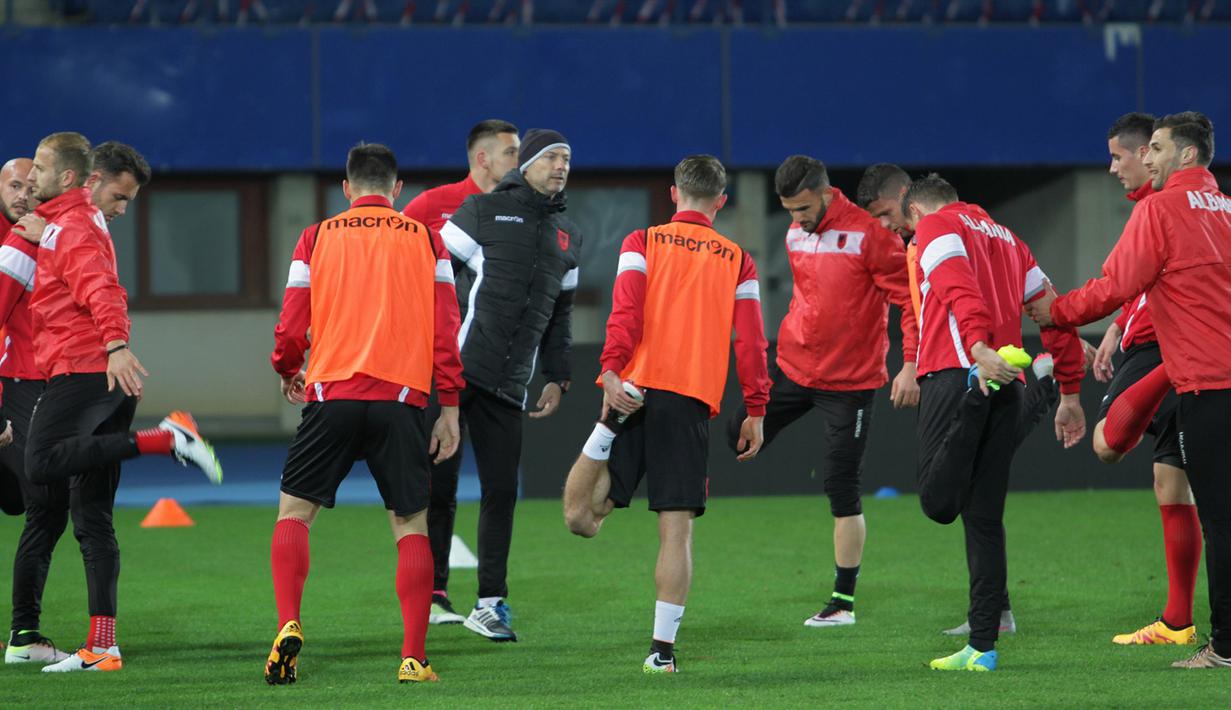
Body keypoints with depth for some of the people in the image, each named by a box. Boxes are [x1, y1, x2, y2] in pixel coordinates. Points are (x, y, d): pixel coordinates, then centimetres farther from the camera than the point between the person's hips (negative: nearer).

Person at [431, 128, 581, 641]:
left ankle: (490, 603, 9)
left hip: (508, 387, 5)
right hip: (452, 370, -5)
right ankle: (431, 588, 6)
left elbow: (561, 314, 25)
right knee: (438, 487, -4)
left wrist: (558, 378, 18)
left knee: (501, 491, 2)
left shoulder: (567, 237, 18)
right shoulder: (484, 211, 1)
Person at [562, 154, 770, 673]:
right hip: (693, 401, 1)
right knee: (676, 529, 1)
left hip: (635, 390, -1)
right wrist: (755, 411, 10)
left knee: (580, 517, 1)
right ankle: (664, 647, -3)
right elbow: (751, 340, 7)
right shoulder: (737, 261, 11)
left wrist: (612, 370, -14)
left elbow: (626, 312, -7)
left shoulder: (642, 244, 8)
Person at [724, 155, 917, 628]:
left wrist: (910, 365, -21)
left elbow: (910, 298, -15)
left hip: (849, 380, -6)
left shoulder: (868, 234, -15)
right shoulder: (795, 234, 6)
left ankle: (844, 602, 5)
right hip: (794, 367, 6)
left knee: (842, 490, -3)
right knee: (740, 438, -2)